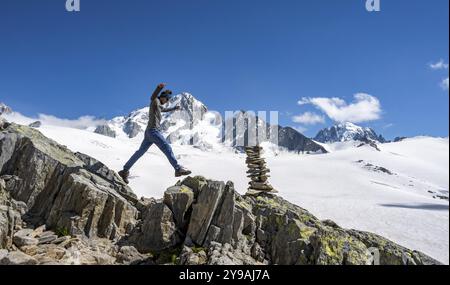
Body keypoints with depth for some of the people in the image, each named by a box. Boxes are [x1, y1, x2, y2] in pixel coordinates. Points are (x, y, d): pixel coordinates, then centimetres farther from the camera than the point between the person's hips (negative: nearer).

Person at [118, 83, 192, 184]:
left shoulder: (158, 105, 25)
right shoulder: (155, 101, -2)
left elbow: (163, 109, 49)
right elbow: (153, 97, -28)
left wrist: (174, 108, 62)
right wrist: (159, 88, -48)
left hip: (149, 133, 10)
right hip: (154, 131, -10)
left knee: (140, 152, 13)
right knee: (167, 149, -9)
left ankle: (125, 171, 19)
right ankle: (178, 169, -9)